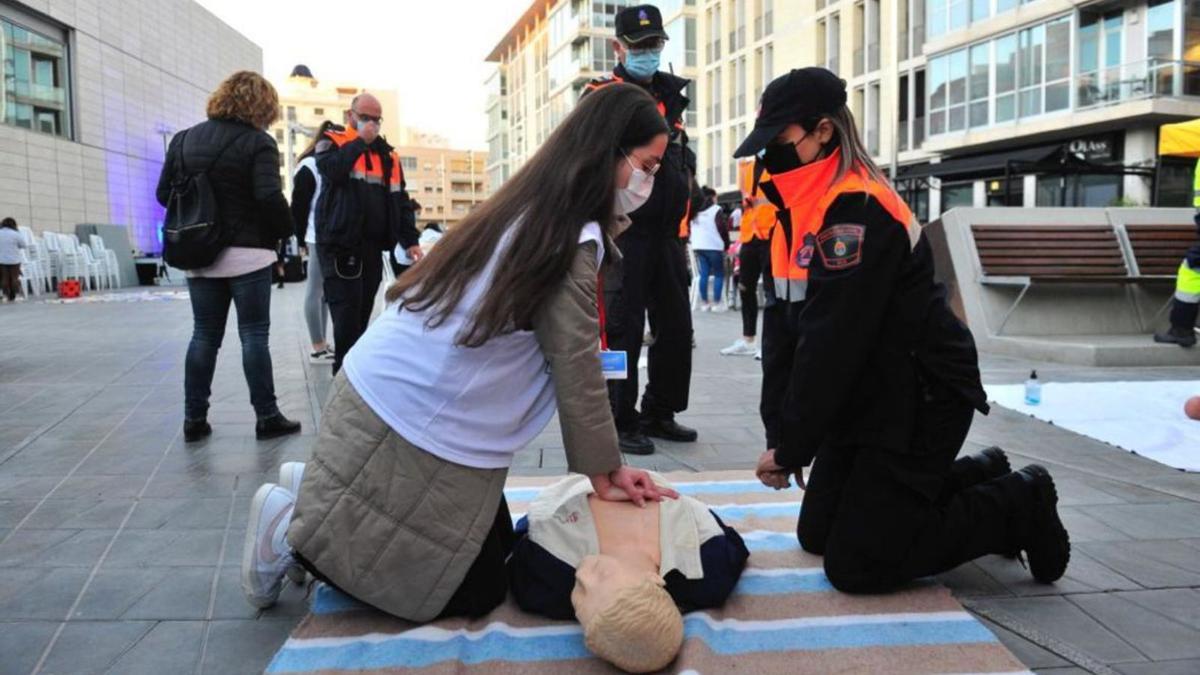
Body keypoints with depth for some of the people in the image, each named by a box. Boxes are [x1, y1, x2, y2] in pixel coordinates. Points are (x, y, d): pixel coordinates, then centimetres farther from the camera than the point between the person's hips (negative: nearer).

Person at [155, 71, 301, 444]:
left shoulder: (184, 140, 10)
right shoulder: (257, 142, -8)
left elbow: (164, 193, 10)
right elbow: (269, 197, -19)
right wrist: (285, 231, -4)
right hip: (247, 253, -5)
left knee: (204, 336, 11)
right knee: (254, 335, 1)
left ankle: (194, 419, 14)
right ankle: (267, 417, 6)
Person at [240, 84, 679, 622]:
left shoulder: (532, 208, 11)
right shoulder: (573, 239, -19)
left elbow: (568, 361, 9)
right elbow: (577, 369, -13)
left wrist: (606, 465, 9)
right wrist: (603, 472, 1)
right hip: (421, 421, -10)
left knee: (493, 554, 21)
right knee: (474, 594, 7)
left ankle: (309, 506, 23)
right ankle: (293, 530, 9)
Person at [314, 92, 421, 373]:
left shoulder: (387, 154, 18)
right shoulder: (334, 142, 4)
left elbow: (400, 200, 17)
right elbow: (329, 168, -20)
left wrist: (410, 240, 10)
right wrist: (360, 141, -13)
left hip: (372, 245, 6)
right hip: (340, 243, -6)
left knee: (363, 312, 9)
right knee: (347, 311, -10)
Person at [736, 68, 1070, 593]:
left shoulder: (856, 214, -24)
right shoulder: (796, 214, 7)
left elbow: (830, 347, -26)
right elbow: (783, 331, 5)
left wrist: (792, 450, -17)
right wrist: (780, 436, 0)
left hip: (921, 405, -9)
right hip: (864, 404, 9)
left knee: (856, 565, -8)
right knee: (817, 534, 16)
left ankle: (1016, 507, 9)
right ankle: (978, 479, 26)